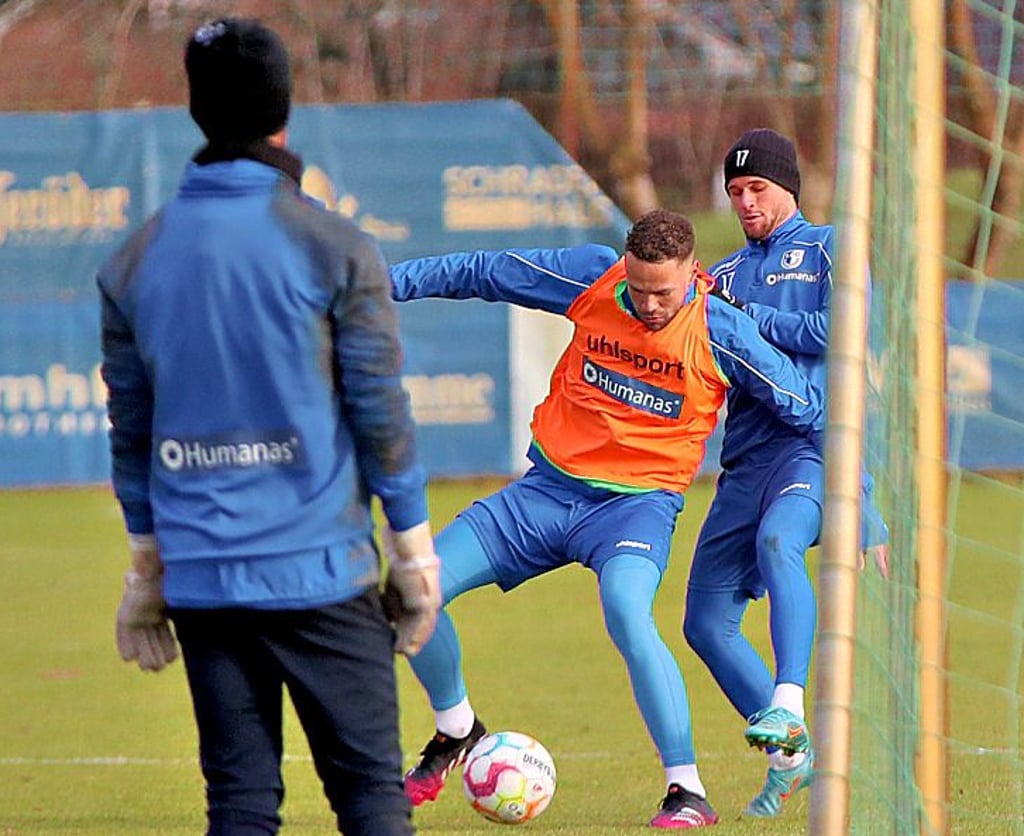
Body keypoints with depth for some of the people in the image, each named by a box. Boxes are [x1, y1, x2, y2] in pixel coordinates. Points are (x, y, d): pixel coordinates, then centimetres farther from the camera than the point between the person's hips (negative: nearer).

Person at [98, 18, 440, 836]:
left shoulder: (135, 262, 6)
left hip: (200, 576, 4)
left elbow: (130, 430, 11)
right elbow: (380, 411, -4)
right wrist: (413, 546, 5)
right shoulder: (334, 248, -6)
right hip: (319, 570, -3)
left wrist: (149, 561, 20)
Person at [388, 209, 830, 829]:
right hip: (547, 490, 4)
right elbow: (479, 272, 8)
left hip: (637, 503, -4)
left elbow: (814, 412, -4)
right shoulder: (591, 277, -5)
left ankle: (688, 792, -27)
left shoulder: (722, 332, -13)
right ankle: (456, 732, 21)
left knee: (628, 614, -36)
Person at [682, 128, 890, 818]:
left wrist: (743, 316, -6)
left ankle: (789, 705, -45)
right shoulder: (726, 274, 24)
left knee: (778, 538, -38)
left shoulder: (828, 249, 8)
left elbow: (835, 332, -8)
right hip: (748, 456, 7)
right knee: (707, 623, 0)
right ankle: (791, 757, 12)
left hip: (818, 438, -7)